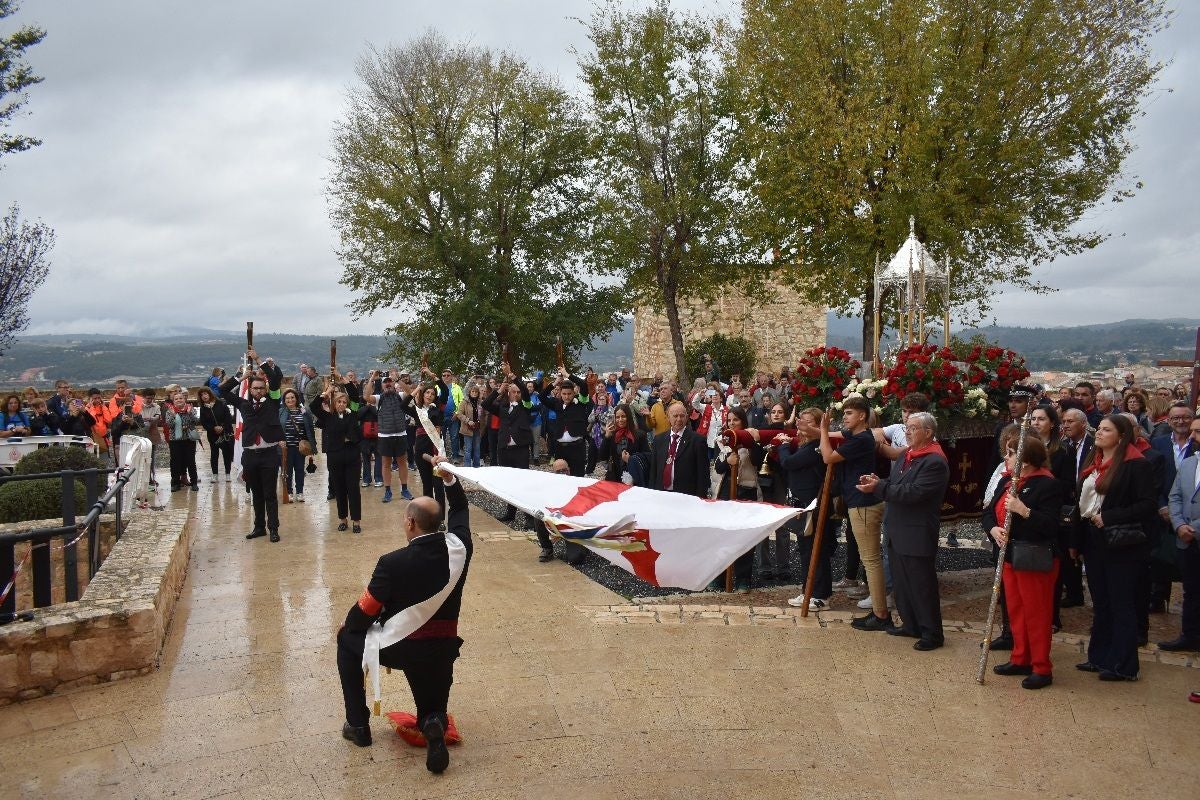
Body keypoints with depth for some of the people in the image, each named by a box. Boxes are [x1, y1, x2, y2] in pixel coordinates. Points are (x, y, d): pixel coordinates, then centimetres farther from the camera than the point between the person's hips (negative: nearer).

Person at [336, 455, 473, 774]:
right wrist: (449, 477, 7)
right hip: (442, 650, 4)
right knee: (432, 711, 28)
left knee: (347, 640, 26)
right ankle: (434, 724, -12)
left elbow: (365, 611, -9)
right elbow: (460, 511, 11)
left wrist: (347, 625, 11)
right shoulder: (457, 549, -10)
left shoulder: (392, 563, -21)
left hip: (400, 649, -4)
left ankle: (358, 725, 24)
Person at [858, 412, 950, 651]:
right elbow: (895, 485, 18)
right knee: (902, 582, 17)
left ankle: (932, 634, 11)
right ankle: (911, 625, 30)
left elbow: (913, 492, -25)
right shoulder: (908, 455, 14)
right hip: (898, 533, 9)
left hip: (917, 535, -9)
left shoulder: (935, 462, -17)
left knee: (922, 585, 0)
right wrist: (878, 482, -3)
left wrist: (878, 487, -25)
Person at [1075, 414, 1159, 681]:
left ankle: (1123, 666, 11)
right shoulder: (1094, 462, 12)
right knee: (1100, 603, 15)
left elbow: (1149, 504, -17)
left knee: (1121, 604, 1)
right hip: (1093, 541, 8)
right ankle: (1100, 657, 26)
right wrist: (1076, 539, 11)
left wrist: (1108, 517, -19)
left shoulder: (1136, 465, -11)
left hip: (1122, 544, -7)